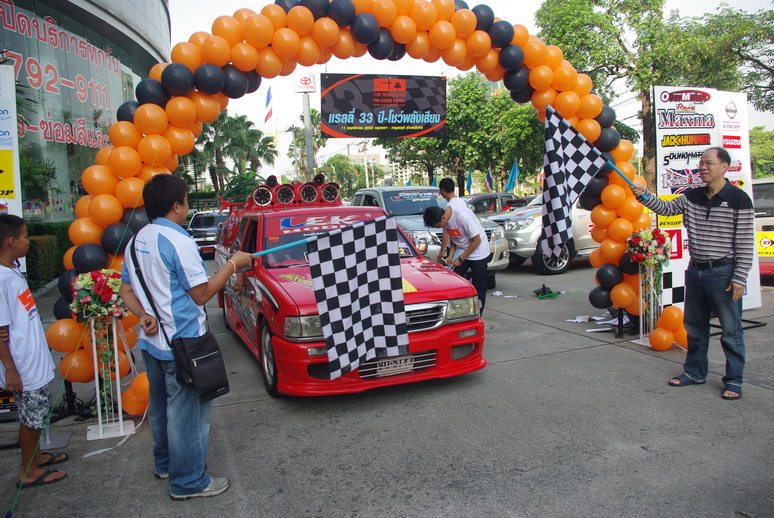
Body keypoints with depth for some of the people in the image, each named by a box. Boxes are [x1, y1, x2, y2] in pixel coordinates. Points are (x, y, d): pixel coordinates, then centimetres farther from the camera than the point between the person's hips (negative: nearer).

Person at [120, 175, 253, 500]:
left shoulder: (137, 241, 8)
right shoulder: (178, 241, -20)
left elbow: (127, 291, 11)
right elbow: (201, 293, -17)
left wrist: (145, 316, -1)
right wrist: (233, 265, -9)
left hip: (151, 342, 9)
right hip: (182, 345, -9)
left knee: (161, 406, 22)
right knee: (187, 412, 2)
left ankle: (165, 463, 39)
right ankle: (189, 482, 14)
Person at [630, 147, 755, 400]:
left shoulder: (738, 199, -10)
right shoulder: (692, 196, 7)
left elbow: (745, 243, -11)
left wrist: (739, 278, -13)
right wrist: (644, 196, -9)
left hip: (723, 273, -6)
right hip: (695, 271, 6)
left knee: (731, 330, 4)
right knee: (694, 326, 16)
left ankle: (733, 380, 17)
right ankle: (695, 372, 30)